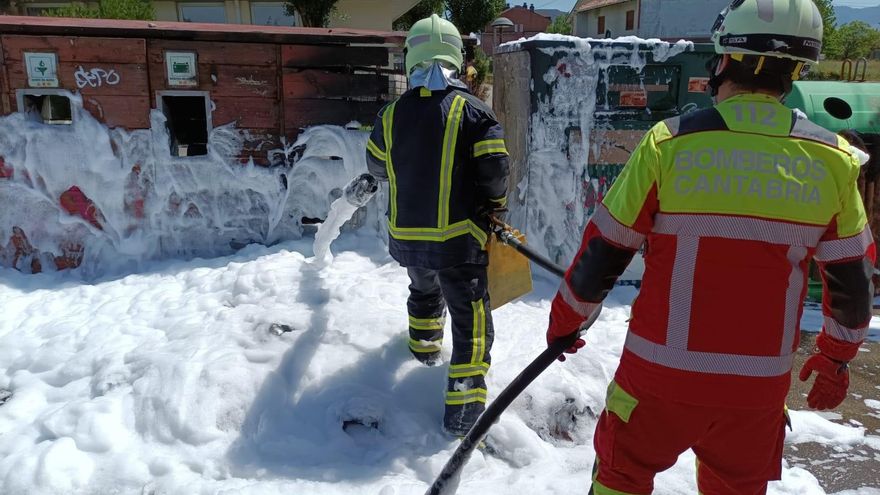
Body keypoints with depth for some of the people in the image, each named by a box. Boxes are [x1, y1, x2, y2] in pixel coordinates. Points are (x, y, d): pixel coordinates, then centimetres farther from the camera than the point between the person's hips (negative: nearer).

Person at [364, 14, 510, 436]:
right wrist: (494, 205, 8)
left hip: (406, 236, 5)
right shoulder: (473, 111, -12)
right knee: (470, 318, 7)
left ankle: (424, 343, 54)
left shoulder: (391, 114, 1)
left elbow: (377, 166, 15)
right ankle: (463, 405, 4)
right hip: (458, 239, -4)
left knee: (424, 289, 33)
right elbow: (494, 172, -14)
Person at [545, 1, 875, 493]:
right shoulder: (833, 159, -4)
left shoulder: (670, 142, -14)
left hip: (663, 371, -3)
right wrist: (835, 358, 21)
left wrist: (566, 318, 8)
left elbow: (604, 251, -8)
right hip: (761, 385, 3)